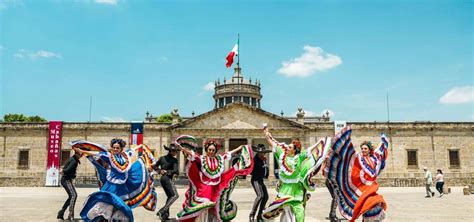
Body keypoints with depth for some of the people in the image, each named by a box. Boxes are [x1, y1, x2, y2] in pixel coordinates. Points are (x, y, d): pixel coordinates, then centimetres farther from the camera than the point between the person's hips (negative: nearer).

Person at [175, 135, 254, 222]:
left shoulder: (219, 158, 7)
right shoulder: (201, 158, -5)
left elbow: (229, 153, 16)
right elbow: (192, 154, -19)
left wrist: (240, 148, 23)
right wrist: (182, 148, -35)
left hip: (216, 189, 3)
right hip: (203, 188, -3)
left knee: (214, 210, 9)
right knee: (203, 211, -6)